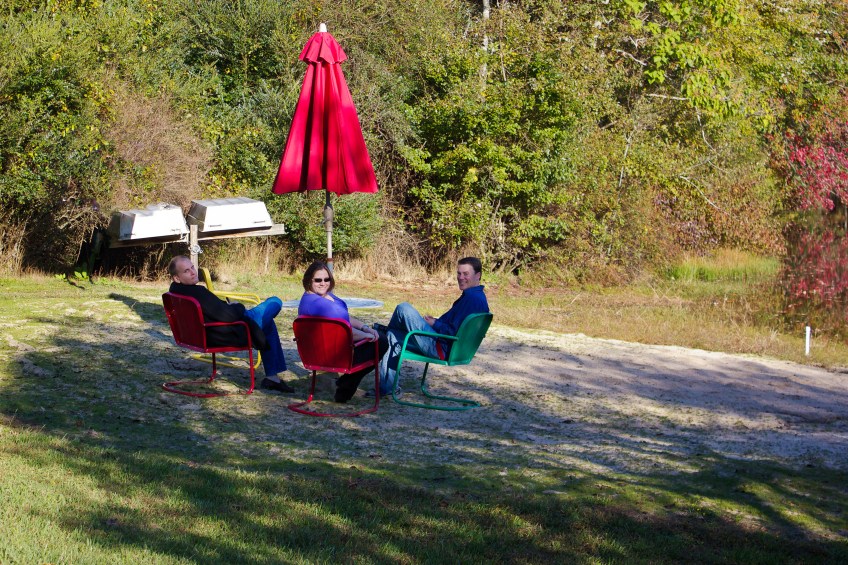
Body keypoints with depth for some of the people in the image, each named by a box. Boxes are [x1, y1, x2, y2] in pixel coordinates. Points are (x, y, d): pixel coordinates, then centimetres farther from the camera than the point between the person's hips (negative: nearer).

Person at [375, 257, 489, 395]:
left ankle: (386, 330, 21)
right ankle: (386, 387, 18)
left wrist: (434, 324, -8)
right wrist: (436, 321, 8)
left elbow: (453, 333, -24)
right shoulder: (476, 296, 14)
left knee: (404, 309, -13)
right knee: (394, 337, 19)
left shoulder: (473, 299, -20)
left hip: (442, 350, -11)